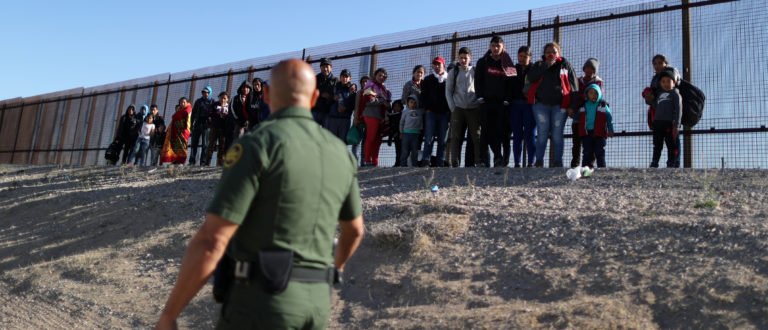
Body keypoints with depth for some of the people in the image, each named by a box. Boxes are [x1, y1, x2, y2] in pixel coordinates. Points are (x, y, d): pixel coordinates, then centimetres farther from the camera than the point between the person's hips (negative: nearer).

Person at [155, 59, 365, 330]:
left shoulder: (255, 146, -13)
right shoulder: (338, 153, 9)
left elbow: (210, 241, -17)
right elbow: (354, 229, 23)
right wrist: (337, 264, 45)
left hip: (260, 304, -7)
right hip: (311, 302, 7)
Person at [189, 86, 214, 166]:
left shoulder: (212, 102, 7)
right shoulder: (198, 101, 17)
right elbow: (193, 113, 16)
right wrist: (191, 124, 7)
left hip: (206, 124, -4)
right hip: (197, 124, 4)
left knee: (205, 144, -7)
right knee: (194, 143, 1)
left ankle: (203, 161, -8)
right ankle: (192, 161, 2)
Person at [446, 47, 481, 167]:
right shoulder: (453, 72, 12)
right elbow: (448, 91, 9)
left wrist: (480, 106, -5)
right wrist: (452, 108, -1)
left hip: (474, 109, -1)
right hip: (458, 109, 1)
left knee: (476, 137, -7)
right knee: (456, 137, -2)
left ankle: (479, 162, -8)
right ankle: (454, 164, -1)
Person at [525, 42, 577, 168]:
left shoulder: (565, 65, 10)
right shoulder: (539, 65, 14)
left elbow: (573, 86, 4)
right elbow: (531, 77, -7)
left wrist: (572, 106, -5)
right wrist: (546, 65, -9)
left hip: (560, 105, -1)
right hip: (541, 104, 1)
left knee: (557, 135, -1)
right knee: (542, 134, -1)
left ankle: (558, 161, 2)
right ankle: (539, 162, 1)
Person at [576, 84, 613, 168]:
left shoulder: (603, 105, 7)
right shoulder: (583, 106, 12)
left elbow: (609, 118, 5)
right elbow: (578, 119, 20)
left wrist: (610, 130, -3)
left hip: (599, 133, -2)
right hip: (586, 133, 2)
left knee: (600, 152, -1)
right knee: (587, 153, 2)